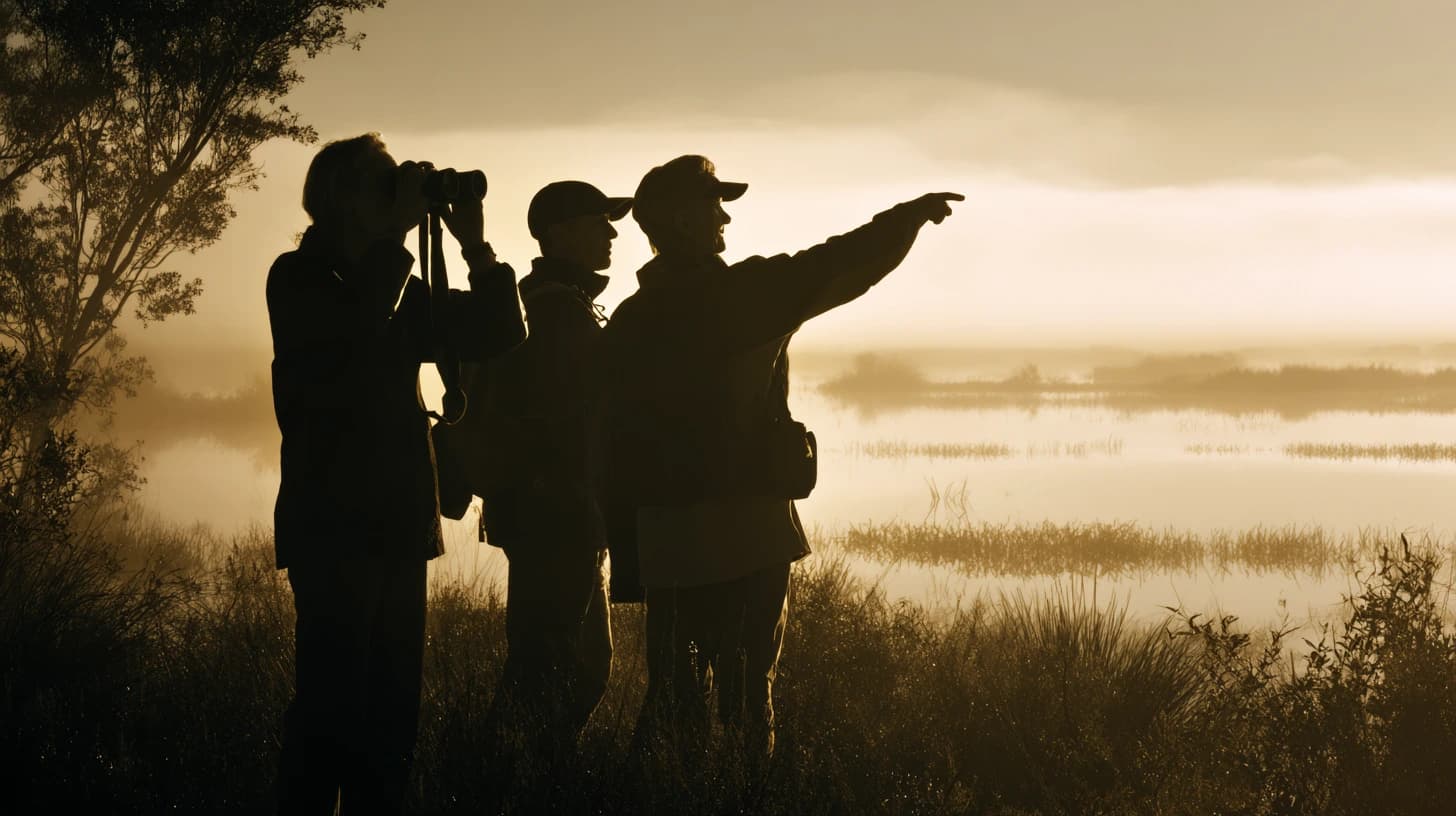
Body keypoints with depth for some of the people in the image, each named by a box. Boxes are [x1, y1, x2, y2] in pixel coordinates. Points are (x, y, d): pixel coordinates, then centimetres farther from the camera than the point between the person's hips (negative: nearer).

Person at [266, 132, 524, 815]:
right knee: (332, 702, -10)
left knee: (392, 706, 5)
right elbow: (350, 333, -22)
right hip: (331, 527, -6)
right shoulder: (297, 278, -1)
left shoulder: (396, 287, 18)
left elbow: (495, 333, 11)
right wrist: (397, 232, -17)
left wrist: (475, 245, 0)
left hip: (398, 526, 6)